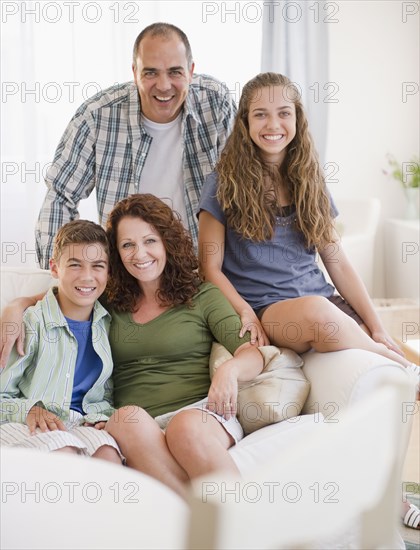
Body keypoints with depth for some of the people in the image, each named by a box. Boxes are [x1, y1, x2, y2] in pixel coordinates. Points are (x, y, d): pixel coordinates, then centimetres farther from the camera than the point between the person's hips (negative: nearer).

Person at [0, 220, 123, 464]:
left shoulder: (107, 324, 15)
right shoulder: (33, 322, 2)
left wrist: (101, 416, -1)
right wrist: (29, 410, -19)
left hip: (83, 425, 3)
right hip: (26, 425, -3)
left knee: (108, 452, -32)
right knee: (61, 448, -37)